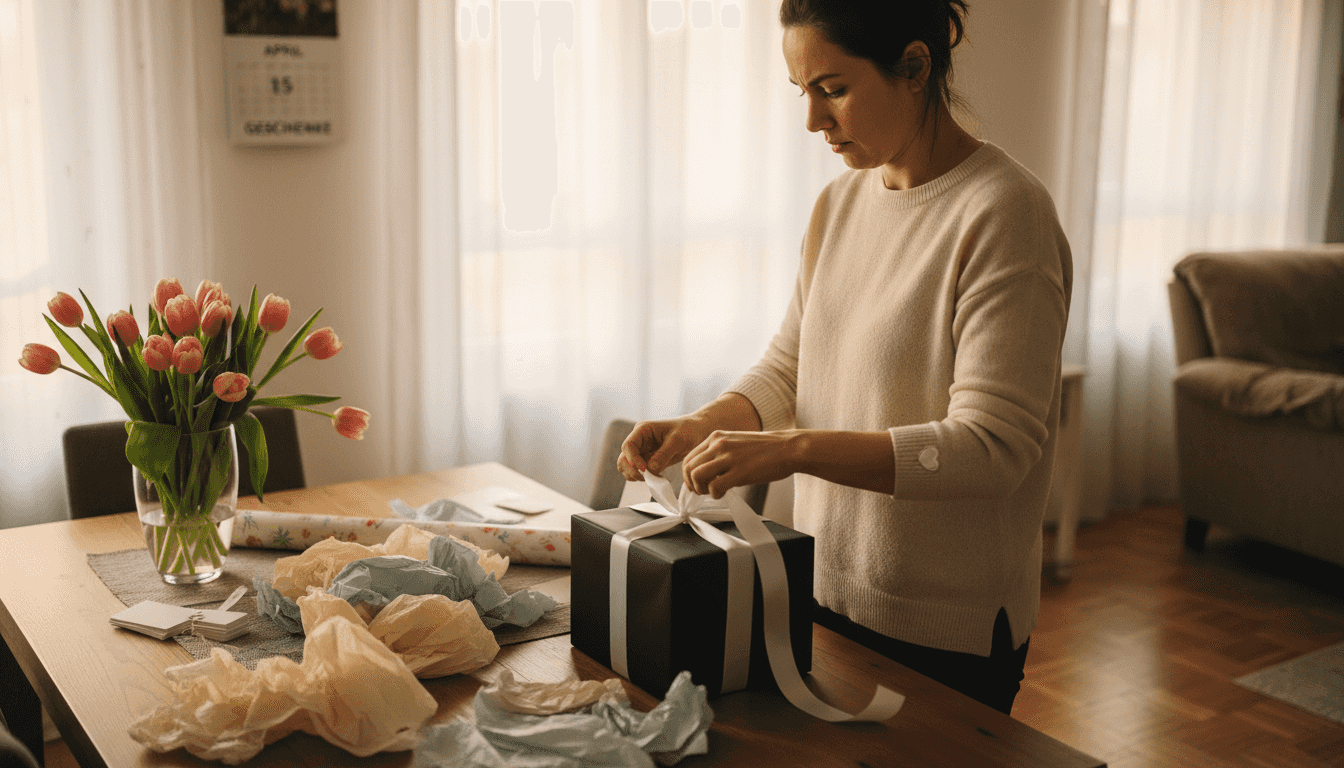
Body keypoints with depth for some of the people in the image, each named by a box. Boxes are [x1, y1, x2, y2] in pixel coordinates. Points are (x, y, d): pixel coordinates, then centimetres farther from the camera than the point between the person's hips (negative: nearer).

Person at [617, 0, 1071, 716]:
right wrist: (702, 425, -10)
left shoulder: (1004, 213, -19)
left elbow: (992, 447, -24)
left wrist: (795, 449, -30)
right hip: (824, 591, 7)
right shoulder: (839, 202, 5)